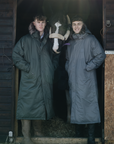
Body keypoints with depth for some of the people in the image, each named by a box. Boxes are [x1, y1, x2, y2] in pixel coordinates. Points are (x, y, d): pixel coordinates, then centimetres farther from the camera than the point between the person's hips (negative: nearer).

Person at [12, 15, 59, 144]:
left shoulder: (49, 41, 14)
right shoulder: (26, 40, 2)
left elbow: (55, 56, 25)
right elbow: (16, 55, -2)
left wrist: (52, 68, 9)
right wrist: (27, 68, -10)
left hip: (46, 80, 4)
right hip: (30, 80, -4)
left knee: (42, 105, 10)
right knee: (28, 106, -7)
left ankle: (38, 131, 28)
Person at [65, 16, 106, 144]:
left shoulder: (90, 39, -2)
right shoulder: (71, 41, 15)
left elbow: (101, 55, -5)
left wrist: (88, 67, -10)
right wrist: (68, 68, 10)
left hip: (86, 79, -5)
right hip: (73, 80, 5)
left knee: (88, 105, -7)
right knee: (76, 105, 7)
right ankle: (78, 131, 17)